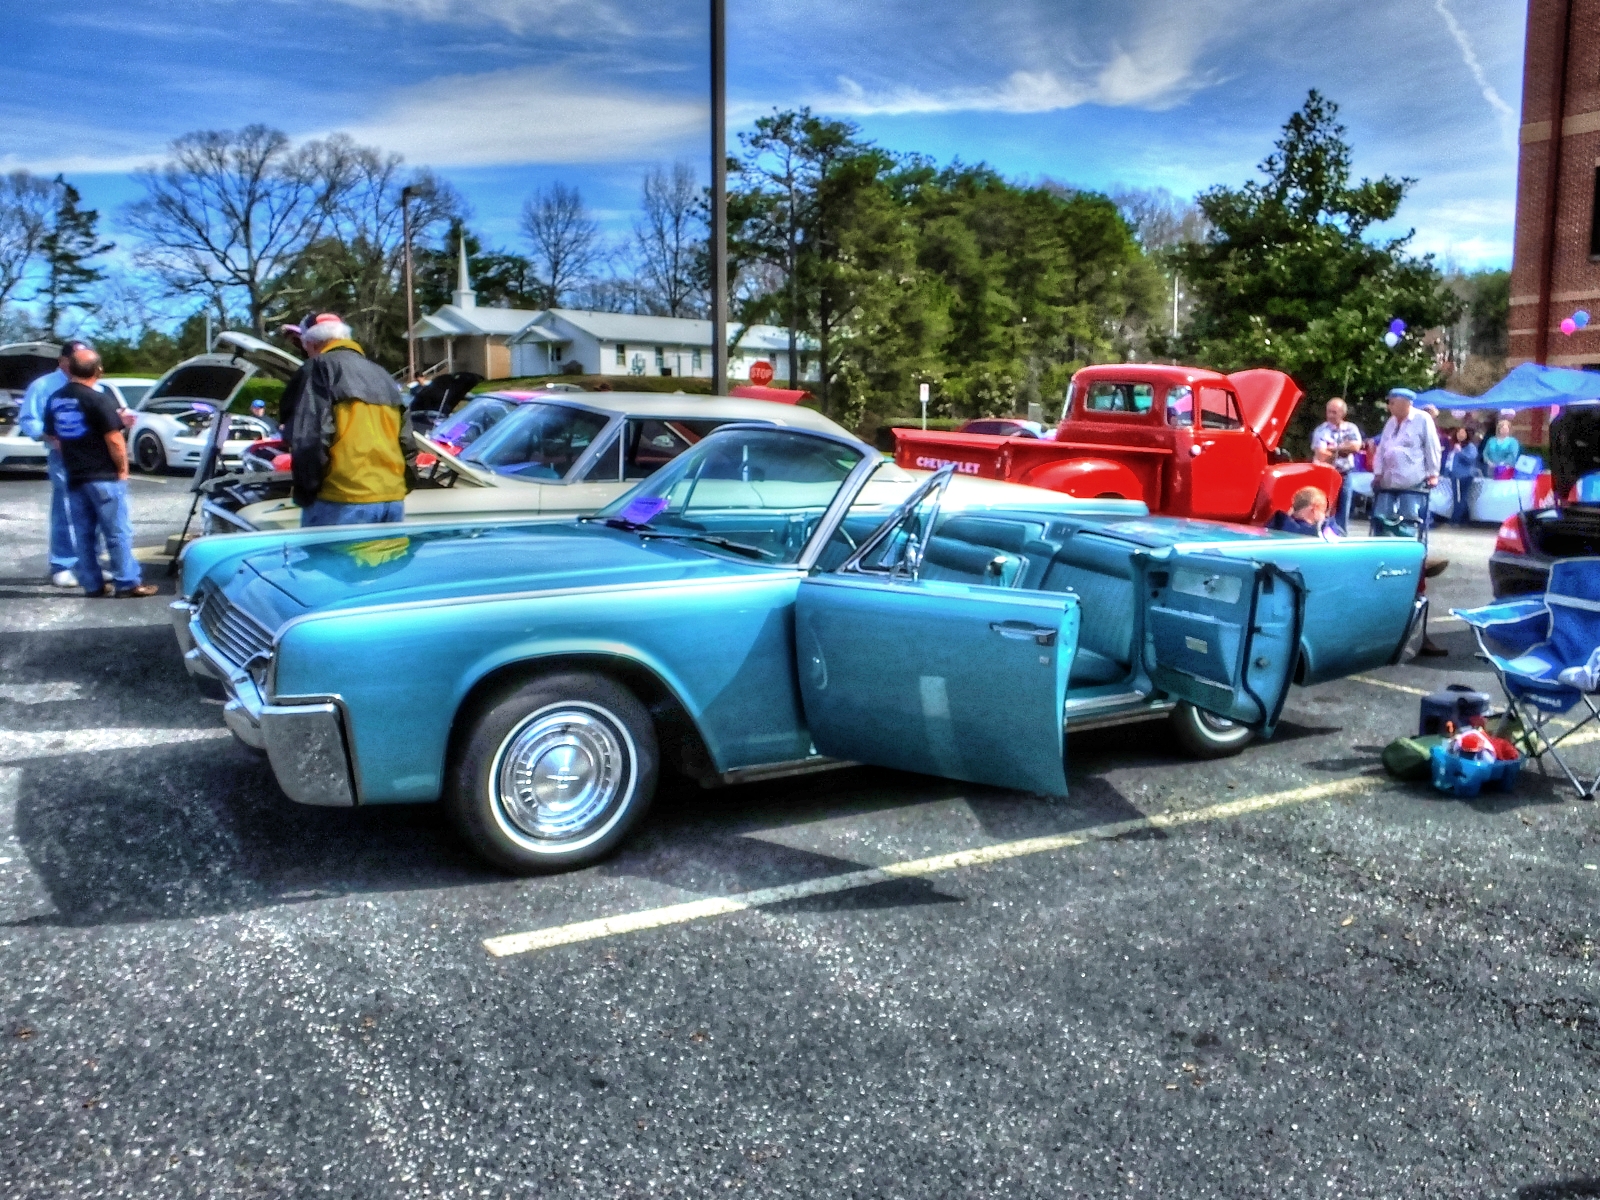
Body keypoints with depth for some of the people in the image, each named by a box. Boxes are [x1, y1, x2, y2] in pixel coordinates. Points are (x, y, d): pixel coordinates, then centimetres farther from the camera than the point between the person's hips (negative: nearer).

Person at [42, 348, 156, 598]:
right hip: (104, 477, -6)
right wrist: (123, 469, -4)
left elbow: (52, 438, 15)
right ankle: (128, 583, -2)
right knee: (118, 532, -2)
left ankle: (93, 584, 12)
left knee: (83, 534, 10)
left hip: (73, 478, 6)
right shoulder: (99, 400, -13)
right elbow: (114, 440, -16)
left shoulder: (54, 401, 8)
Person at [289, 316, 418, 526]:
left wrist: (305, 493, -3)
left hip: (342, 502, -7)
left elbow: (309, 440, -12)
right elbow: (407, 442, 21)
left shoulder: (321, 368, -1)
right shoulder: (381, 375, 22)